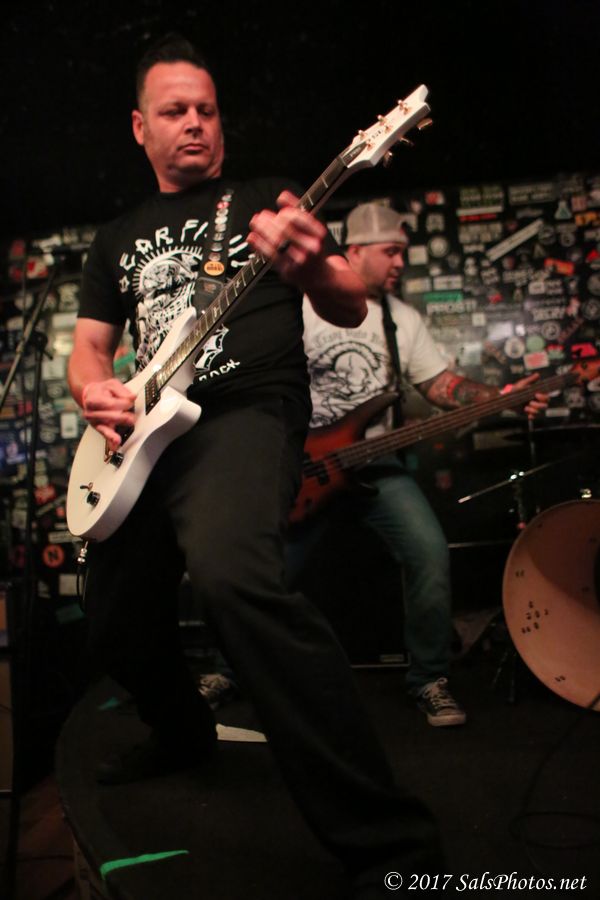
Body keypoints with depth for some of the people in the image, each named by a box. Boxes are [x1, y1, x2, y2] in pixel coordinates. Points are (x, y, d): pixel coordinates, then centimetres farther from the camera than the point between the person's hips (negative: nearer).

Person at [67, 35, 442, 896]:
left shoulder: (266, 201, 9)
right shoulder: (118, 236, 21)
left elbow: (352, 309, 1)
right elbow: (89, 343, 19)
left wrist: (310, 267, -23)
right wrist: (93, 389, -5)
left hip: (247, 412, -6)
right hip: (144, 434, 7)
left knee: (228, 570, -36)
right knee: (114, 624, 9)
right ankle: (183, 733, 43)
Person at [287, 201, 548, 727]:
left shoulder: (403, 319, 10)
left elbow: (440, 383, 7)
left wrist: (499, 398, -10)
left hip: (371, 458, 3)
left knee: (430, 552, -16)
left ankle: (429, 679, 3)